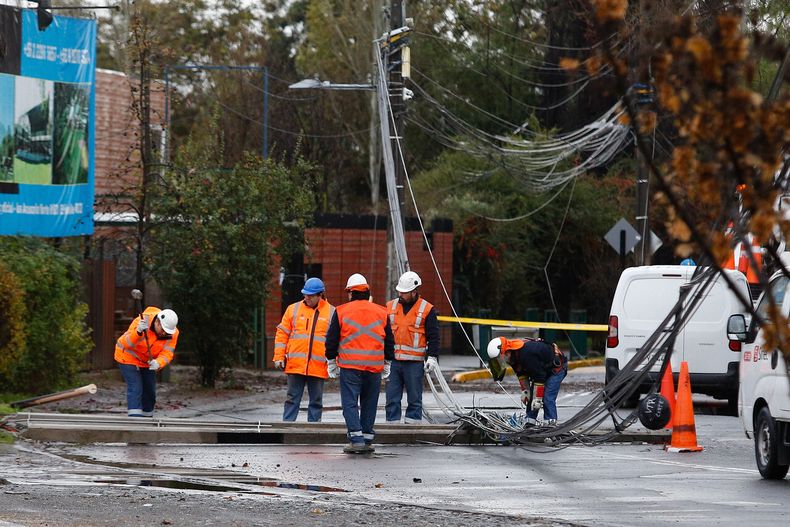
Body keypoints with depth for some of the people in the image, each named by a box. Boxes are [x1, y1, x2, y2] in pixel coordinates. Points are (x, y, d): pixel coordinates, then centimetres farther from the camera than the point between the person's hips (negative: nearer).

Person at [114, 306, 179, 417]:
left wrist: (158, 363, -47)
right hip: (128, 358, -6)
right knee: (135, 389, -19)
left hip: (148, 362, 6)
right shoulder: (141, 322, -32)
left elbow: (167, 353, -25)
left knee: (150, 393, 9)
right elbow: (126, 343, -39)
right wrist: (138, 332, -58)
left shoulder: (173, 334, -18)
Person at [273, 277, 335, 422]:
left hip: (318, 367, 0)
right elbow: (282, 334, 9)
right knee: (292, 399, 2)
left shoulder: (331, 313, 5)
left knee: (316, 401, 6)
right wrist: (279, 357, 1)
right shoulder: (293, 309, 7)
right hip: (295, 365, 0)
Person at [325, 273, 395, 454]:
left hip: (349, 365, -3)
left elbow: (332, 340, 4)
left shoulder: (341, 311, 1)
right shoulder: (381, 313, 9)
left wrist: (331, 362, 14)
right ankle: (367, 439, 15)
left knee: (350, 403, -2)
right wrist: (387, 364, 23)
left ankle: (356, 439, -14)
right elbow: (389, 342, 14)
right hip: (375, 366, 3)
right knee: (369, 404, 13)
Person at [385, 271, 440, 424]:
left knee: (414, 398, 2)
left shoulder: (427, 310, 0)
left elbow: (433, 336, 1)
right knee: (392, 398, 3)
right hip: (392, 361, 3)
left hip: (414, 362, -3)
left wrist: (432, 357, -8)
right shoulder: (390, 307, 11)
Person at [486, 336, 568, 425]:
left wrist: (538, 398, -25)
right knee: (531, 396, 6)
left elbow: (539, 378, -31)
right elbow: (522, 374, 8)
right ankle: (530, 422, 12)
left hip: (557, 367, -9)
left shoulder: (527, 355, -37)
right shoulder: (512, 356, -8)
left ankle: (551, 424, -18)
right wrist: (525, 391, 0)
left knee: (547, 399, -19)